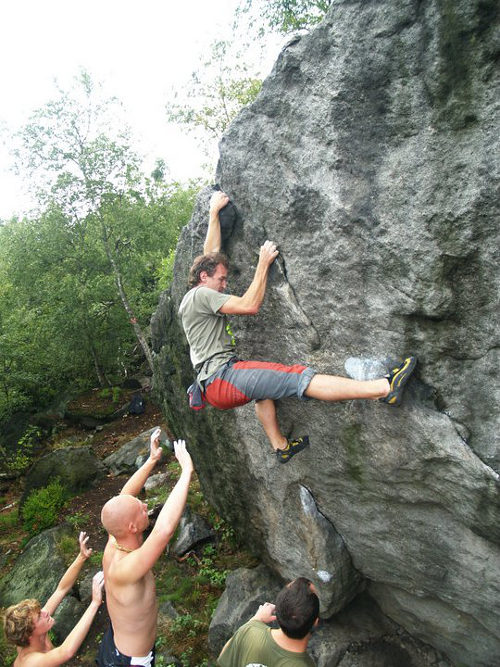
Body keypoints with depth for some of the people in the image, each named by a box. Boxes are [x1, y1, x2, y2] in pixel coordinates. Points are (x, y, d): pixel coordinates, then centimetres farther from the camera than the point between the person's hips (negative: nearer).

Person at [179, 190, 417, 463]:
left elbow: (209, 254, 29)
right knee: (296, 378, -21)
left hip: (211, 383, 11)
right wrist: (263, 264, -3)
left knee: (264, 385, 35)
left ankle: (281, 447, 35)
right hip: (220, 377, -11)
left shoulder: (195, 294, 20)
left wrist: (214, 212, 34)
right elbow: (250, 305, -13)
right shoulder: (201, 294, -8)